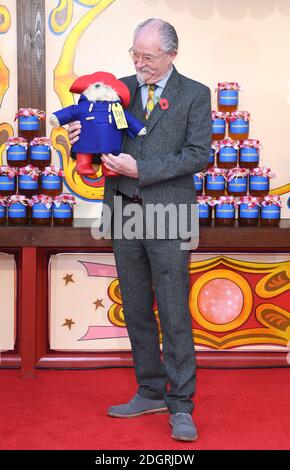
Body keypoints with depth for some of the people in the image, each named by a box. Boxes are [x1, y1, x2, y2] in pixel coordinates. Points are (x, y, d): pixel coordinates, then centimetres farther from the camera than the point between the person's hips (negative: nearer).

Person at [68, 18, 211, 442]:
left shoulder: (194, 94, 0)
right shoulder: (121, 88, 12)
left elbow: (197, 155, -8)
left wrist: (140, 169, -15)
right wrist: (83, 137, -8)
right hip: (124, 212, 5)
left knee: (174, 313, -5)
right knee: (137, 311, 11)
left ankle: (180, 406, 2)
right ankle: (150, 393, 22)